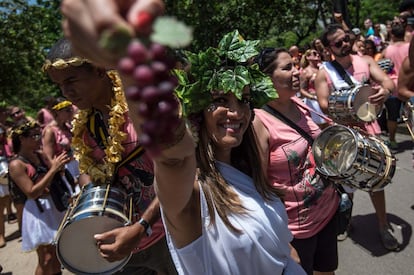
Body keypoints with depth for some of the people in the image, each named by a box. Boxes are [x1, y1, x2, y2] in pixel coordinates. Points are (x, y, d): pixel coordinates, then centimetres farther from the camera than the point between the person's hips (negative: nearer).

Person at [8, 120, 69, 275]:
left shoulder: (41, 156, 8)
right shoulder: (16, 165, -13)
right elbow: (32, 193, -20)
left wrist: (59, 165, -9)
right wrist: (53, 169, -25)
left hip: (54, 205, 7)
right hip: (38, 212, -7)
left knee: (57, 254, 15)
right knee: (46, 259, -4)